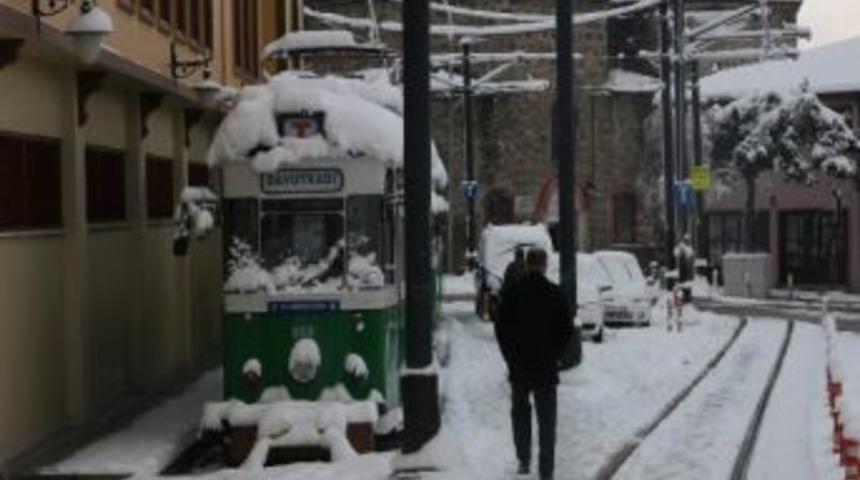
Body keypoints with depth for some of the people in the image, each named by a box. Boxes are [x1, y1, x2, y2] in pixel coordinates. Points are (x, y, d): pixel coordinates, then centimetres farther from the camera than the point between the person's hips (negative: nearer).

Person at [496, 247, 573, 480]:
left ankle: (524, 461, 19)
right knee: (547, 420, 4)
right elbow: (567, 330, -2)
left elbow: (501, 330, -1)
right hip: (546, 367, -1)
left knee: (520, 413, 19)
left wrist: (511, 357, 10)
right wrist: (553, 354, 10)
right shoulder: (556, 294, -6)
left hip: (519, 367, 1)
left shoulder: (512, 294, -5)